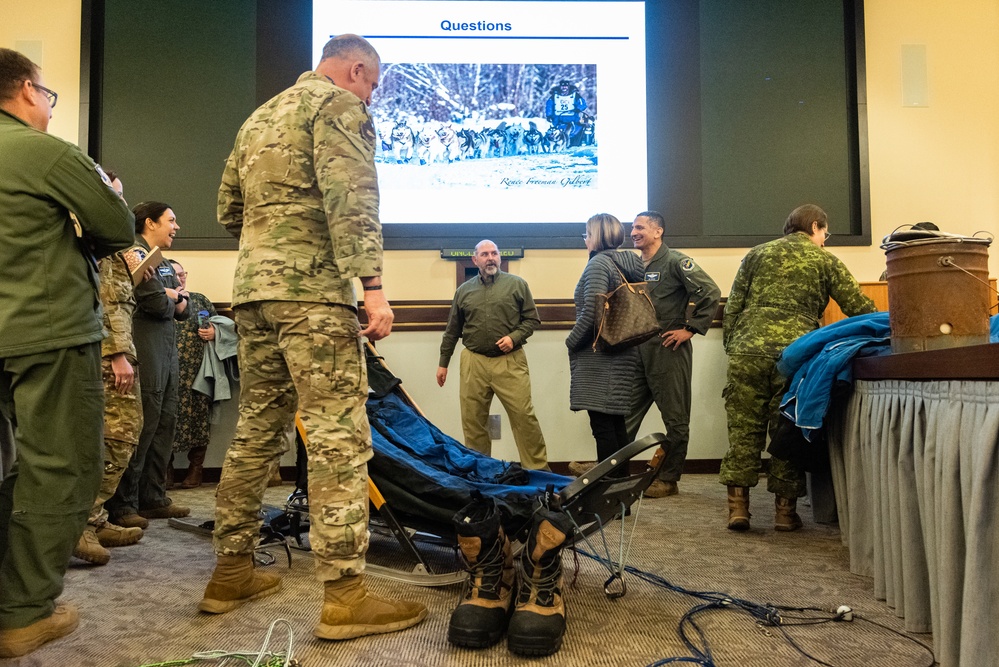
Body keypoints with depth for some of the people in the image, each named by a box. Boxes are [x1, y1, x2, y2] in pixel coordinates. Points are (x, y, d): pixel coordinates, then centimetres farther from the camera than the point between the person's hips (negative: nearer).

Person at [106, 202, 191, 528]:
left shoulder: (165, 262, 20)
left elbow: (184, 310, 16)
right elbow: (156, 303, -17)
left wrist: (177, 299, -5)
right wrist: (172, 299, 3)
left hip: (167, 348, 9)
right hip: (146, 348, -9)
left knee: (165, 423, 10)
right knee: (142, 425, -9)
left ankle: (154, 498, 18)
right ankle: (121, 505, -1)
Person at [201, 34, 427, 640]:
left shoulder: (259, 117, 26)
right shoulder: (339, 104, 0)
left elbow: (229, 210, 26)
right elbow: (350, 200, -15)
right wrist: (373, 287, -21)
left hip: (253, 291, 9)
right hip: (313, 292, -8)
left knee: (258, 432, 13)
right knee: (340, 437, -9)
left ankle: (232, 573, 21)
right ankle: (345, 597, -8)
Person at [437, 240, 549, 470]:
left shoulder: (517, 284, 4)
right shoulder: (464, 290, 11)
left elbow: (532, 319, 5)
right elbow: (452, 331, 16)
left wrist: (514, 337, -11)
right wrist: (443, 362, 15)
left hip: (510, 362, -2)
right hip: (474, 363, 3)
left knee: (524, 416, -4)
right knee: (472, 421, 6)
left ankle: (537, 469, 7)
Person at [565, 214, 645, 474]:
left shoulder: (599, 263, -11)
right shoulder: (627, 264, 15)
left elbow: (592, 311, -21)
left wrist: (572, 341, -7)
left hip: (600, 355, -9)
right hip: (625, 353, 9)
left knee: (602, 425, -5)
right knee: (617, 424, 14)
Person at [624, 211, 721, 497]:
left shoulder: (675, 261, -7)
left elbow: (710, 293, -13)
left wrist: (691, 329, -14)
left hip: (669, 351, -7)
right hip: (639, 352, 7)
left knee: (675, 419, 5)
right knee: (627, 415, 10)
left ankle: (668, 480, 14)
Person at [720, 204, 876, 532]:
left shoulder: (757, 254, 18)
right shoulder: (826, 261, 13)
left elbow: (733, 306, 12)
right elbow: (859, 306, 9)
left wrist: (731, 348, 16)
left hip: (748, 350, 2)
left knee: (744, 428, 4)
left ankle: (738, 505, 3)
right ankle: (785, 509, 12)